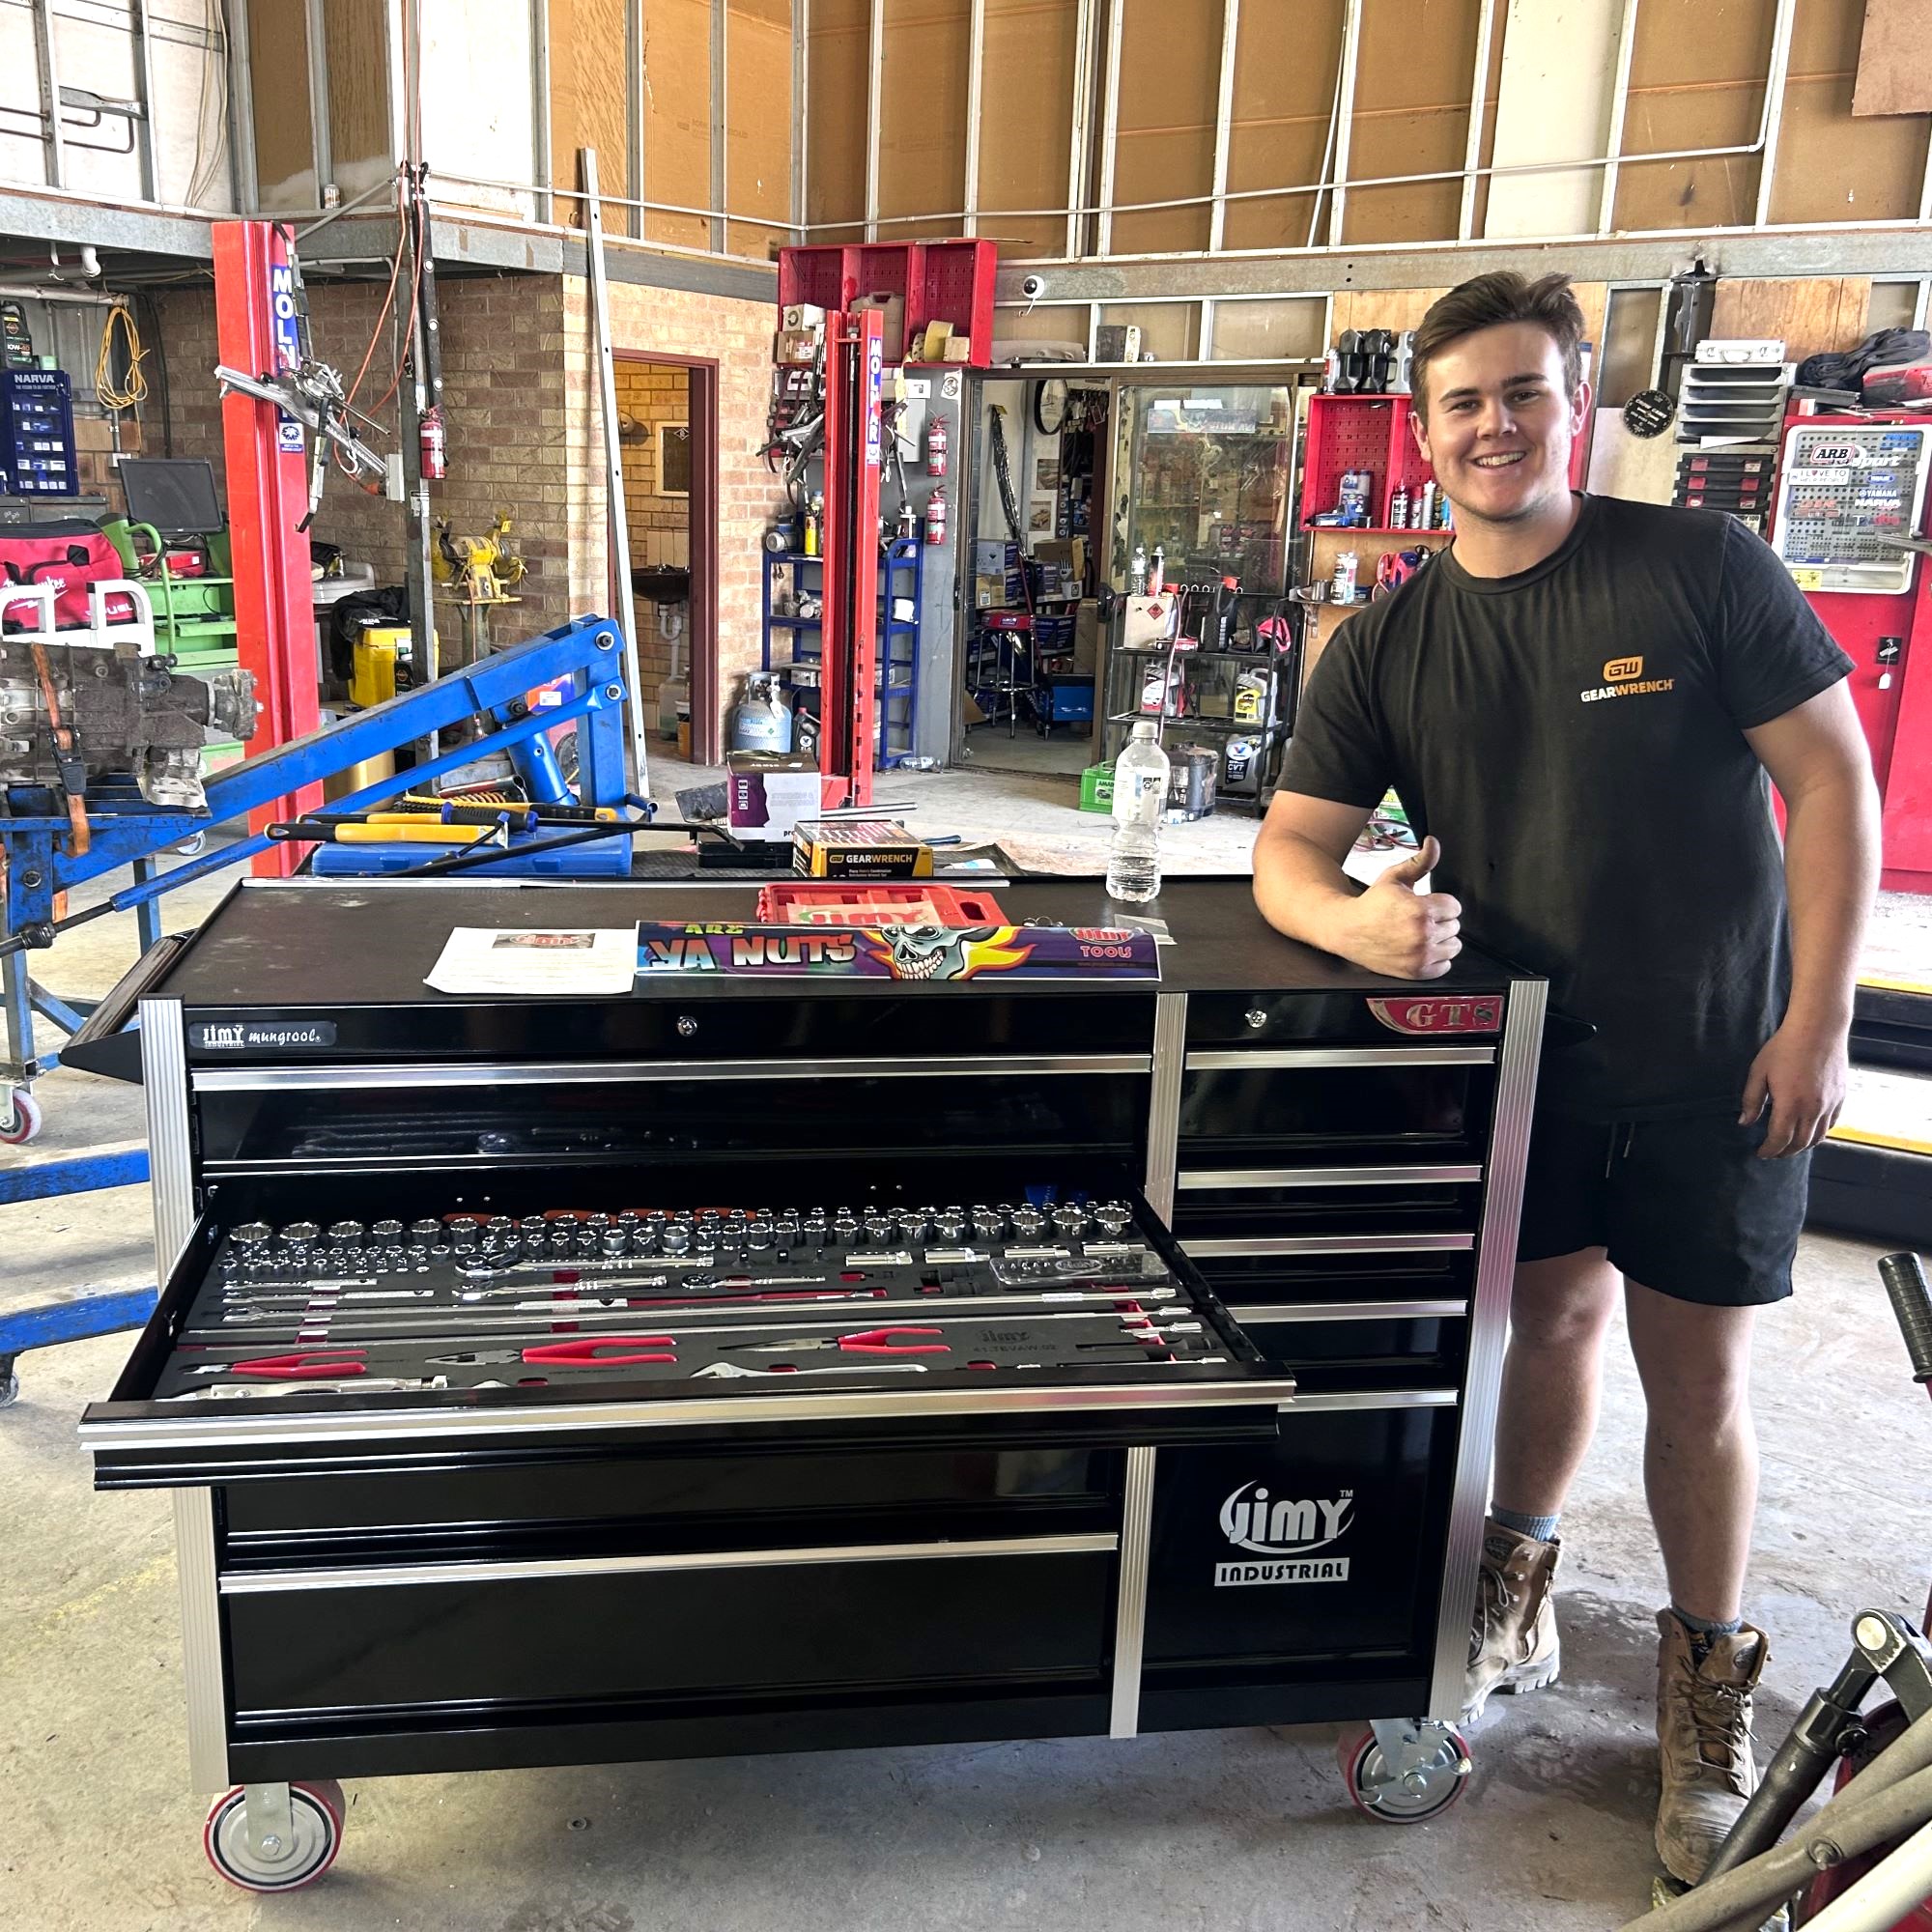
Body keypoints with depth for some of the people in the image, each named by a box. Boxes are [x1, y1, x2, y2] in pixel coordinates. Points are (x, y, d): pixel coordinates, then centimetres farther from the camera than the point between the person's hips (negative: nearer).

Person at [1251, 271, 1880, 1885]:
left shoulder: (1699, 566, -9)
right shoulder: (1386, 646, 0)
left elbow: (1832, 777, -8)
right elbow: (1289, 850, -1)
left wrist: (1817, 1019, -13)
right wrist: (1357, 922, -25)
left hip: (1717, 1063, -2)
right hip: (1525, 1058, 3)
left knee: (1697, 1375, 5)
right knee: (1551, 1315, 14)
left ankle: (1708, 1687, 26)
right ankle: (1517, 1597, 38)